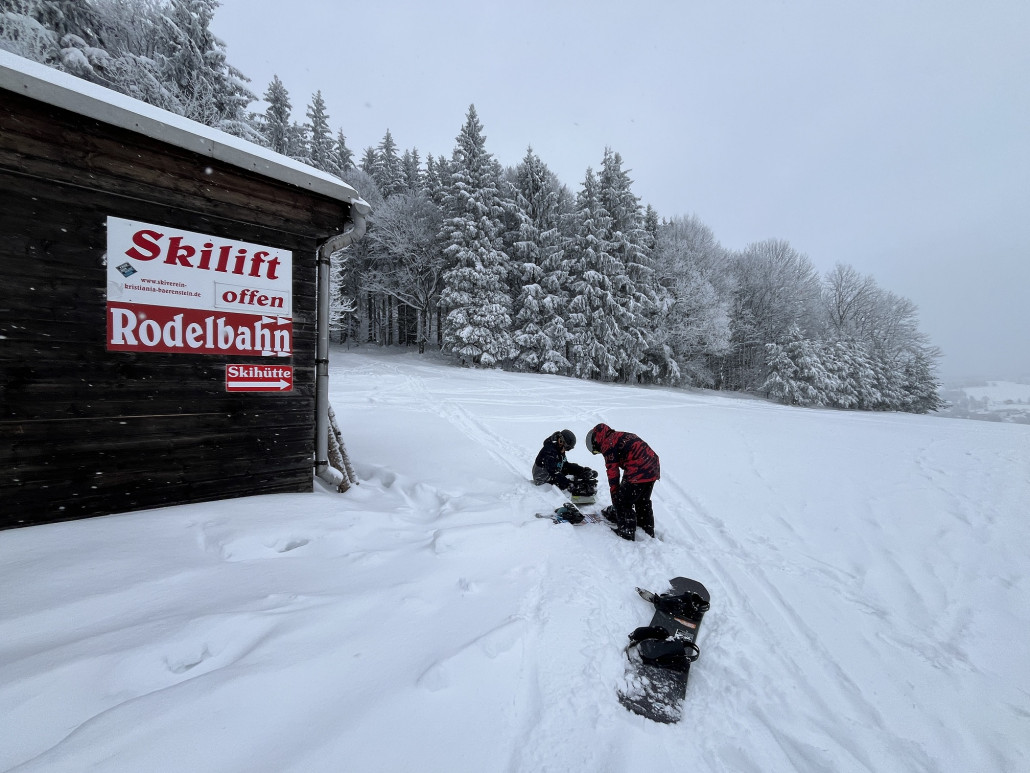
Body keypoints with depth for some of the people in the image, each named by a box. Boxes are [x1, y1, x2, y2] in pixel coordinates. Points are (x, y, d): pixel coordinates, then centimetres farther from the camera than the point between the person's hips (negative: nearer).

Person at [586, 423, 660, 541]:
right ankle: (648, 530, 40)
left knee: (623, 502, 5)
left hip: (638, 473, -10)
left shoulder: (608, 445, -8)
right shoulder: (622, 436, 20)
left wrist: (615, 496, 2)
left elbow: (613, 472, -7)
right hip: (653, 469, 10)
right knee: (643, 501, 26)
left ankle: (627, 533, 14)